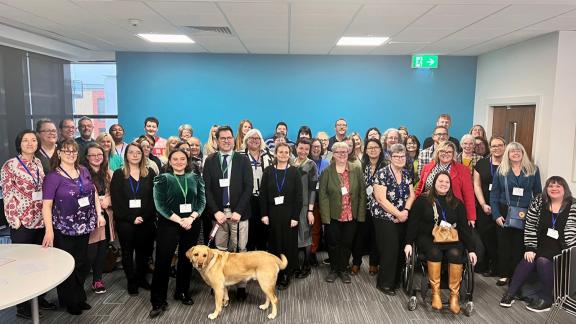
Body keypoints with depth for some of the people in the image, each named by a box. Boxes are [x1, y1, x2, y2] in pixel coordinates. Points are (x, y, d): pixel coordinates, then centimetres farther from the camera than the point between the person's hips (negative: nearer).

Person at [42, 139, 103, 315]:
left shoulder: (83, 171, 4)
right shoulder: (53, 176, -11)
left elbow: (94, 193, 12)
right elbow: (46, 205, -14)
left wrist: (99, 214, 4)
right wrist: (49, 230, -21)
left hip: (84, 227, 5)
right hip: (64, 229, -5)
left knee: (81, 264, 16)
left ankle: (80, 297, 31)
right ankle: (70, 301, 24)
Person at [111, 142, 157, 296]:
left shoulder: (150, 173, 5)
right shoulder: (118, 174, 2)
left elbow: (154, 197, -1)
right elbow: (116, 200, -5)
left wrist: (144, 217, -12)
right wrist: (131, 218, -13)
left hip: (146, 221, 1)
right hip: (125, 222, -1)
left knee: (144, 251, 9)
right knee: (128, 252, 9)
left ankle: (141, 278, 26)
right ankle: (131, 281, 22)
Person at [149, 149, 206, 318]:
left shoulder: (195, 178, 5)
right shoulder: (162, 179, -2)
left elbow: (201, 201, 2)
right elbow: (160, 204, -9)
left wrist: (191, 218, -14)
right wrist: (179, 220, -16)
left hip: (192, 224, 3)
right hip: (168, 224, -3)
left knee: (186, 259, 12)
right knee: (163, 261, -4)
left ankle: (182, 292, 30)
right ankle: (158, 301, 6)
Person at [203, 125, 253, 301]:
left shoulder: (243, 160, 3)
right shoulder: (210, 161, 6)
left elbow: (249, 187, -2)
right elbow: (207, 188, 2)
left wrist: (238, 211, -10)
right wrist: (216, 211, -8)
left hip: (238, 212, -1)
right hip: (219, 212, 1)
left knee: (239, 250, 1)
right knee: (220, 250, 6)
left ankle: (241, 285, 10)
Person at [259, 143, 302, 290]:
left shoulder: (294, 172, -1)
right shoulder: (268, 171, 2)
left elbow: (298, 196, -4)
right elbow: (263, 194, 1)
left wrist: (295, 216, -11)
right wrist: (264, 214, -6)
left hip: (289, 214, -1)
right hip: (272, 214, 1)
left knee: (288, 244, 5)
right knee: (274, 244, 7)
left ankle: (286, 276, 18)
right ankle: (275, 274, 21)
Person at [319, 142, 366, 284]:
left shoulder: (357, 170, 0)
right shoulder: (327, 172, -4)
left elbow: (362, 193, 1)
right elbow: (323, 195, -7)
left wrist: (361, 214, -4)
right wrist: (325, 216, -13)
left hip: (351, 216, 1)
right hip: (333, 216, -1)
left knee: (347, 243, 12)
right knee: (333, 244, 9)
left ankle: (343, 269, 30)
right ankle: (333, 269, 28)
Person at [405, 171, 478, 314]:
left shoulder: (457, 203, 12)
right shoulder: (423, 200, 6)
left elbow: (465, 227, 9)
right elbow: (413, 223, 2)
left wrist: (471, 249, 0)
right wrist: (408, 243, -6)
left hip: (451, 239, 2)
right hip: (428, 238, -2)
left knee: (455, 254, -30)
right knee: (435, 252, -33)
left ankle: (455, 295, -20)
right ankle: (435, 293, -23)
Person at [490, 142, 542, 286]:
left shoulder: (533, 170, 3)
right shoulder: (501, 171, 2)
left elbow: (538, 194, 5)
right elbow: (494, 194, -1)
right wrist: (496, 214, -9)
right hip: (504, 213, 0)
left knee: (519, 246, 4)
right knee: (504, 245, 6)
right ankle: (504, 274, 17)